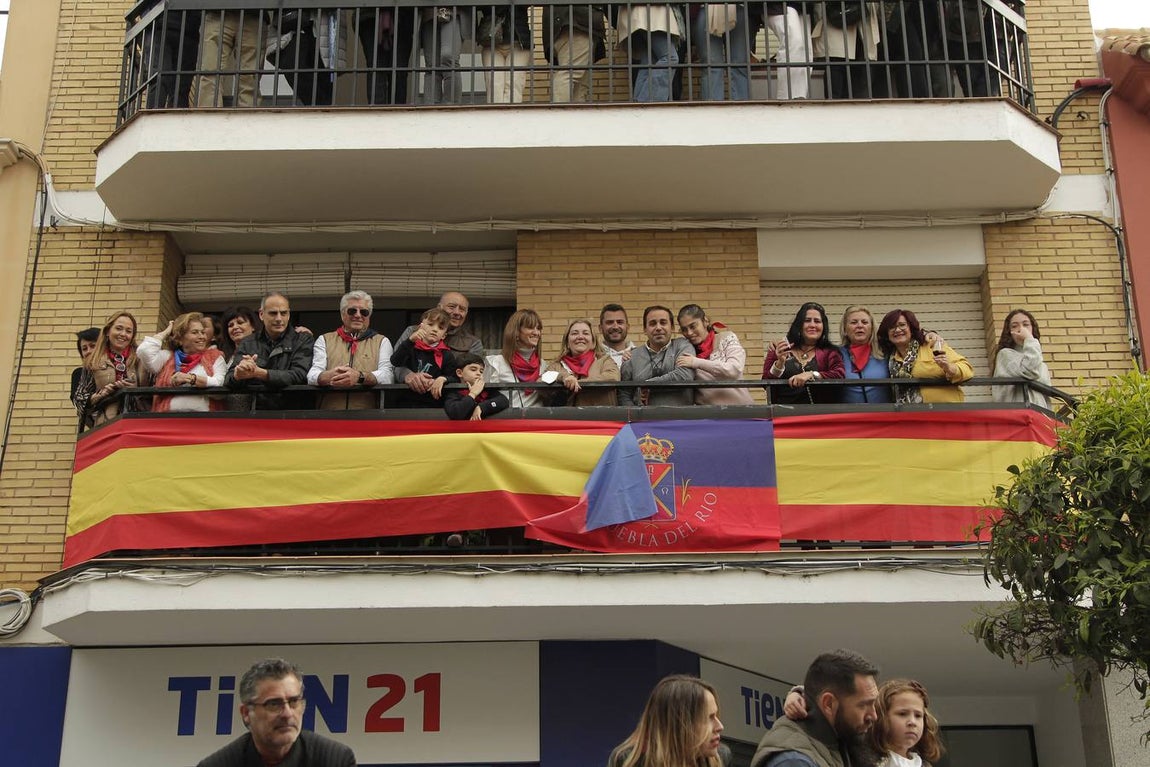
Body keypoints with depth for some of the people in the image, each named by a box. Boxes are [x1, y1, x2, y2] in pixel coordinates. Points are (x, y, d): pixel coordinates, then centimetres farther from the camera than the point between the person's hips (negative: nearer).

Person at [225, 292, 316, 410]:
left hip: (291, 410, -4)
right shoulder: (247, 343, 12)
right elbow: (229, 381, 3)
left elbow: (299, 376, -12)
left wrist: (259, 373, -23)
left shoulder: (303, 340, 4)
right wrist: (238, 375, -22)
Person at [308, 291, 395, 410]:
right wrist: (329, 376, -20)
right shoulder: (324, 340, 18)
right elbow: (312, 375, 3)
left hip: (367, 413, -1)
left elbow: (388, 377, -1)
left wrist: (360, 377, -20)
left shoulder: (382, 341, 16)